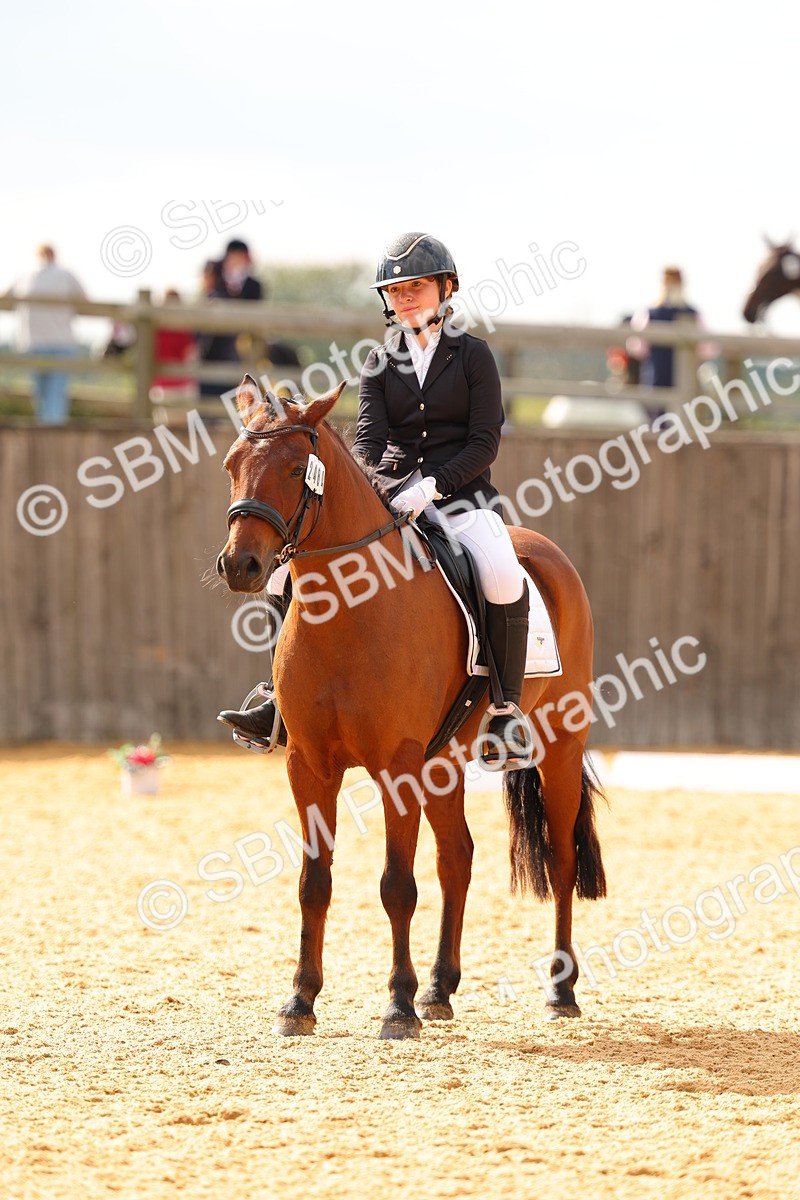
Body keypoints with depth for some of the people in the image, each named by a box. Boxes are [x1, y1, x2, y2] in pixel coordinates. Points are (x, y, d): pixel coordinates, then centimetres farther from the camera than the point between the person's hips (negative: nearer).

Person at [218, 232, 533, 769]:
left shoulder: (473, 355, 1)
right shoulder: (380, 363, 11)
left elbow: (485, 443, -6)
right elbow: (369, 436, 0)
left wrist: (431, 486, -20)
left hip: (460, 494, -4)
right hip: (389, 496, 4)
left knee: (504, 578, -34)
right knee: (290, 570, -12)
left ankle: (507, 710, -23)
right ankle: (283, 700, -5)